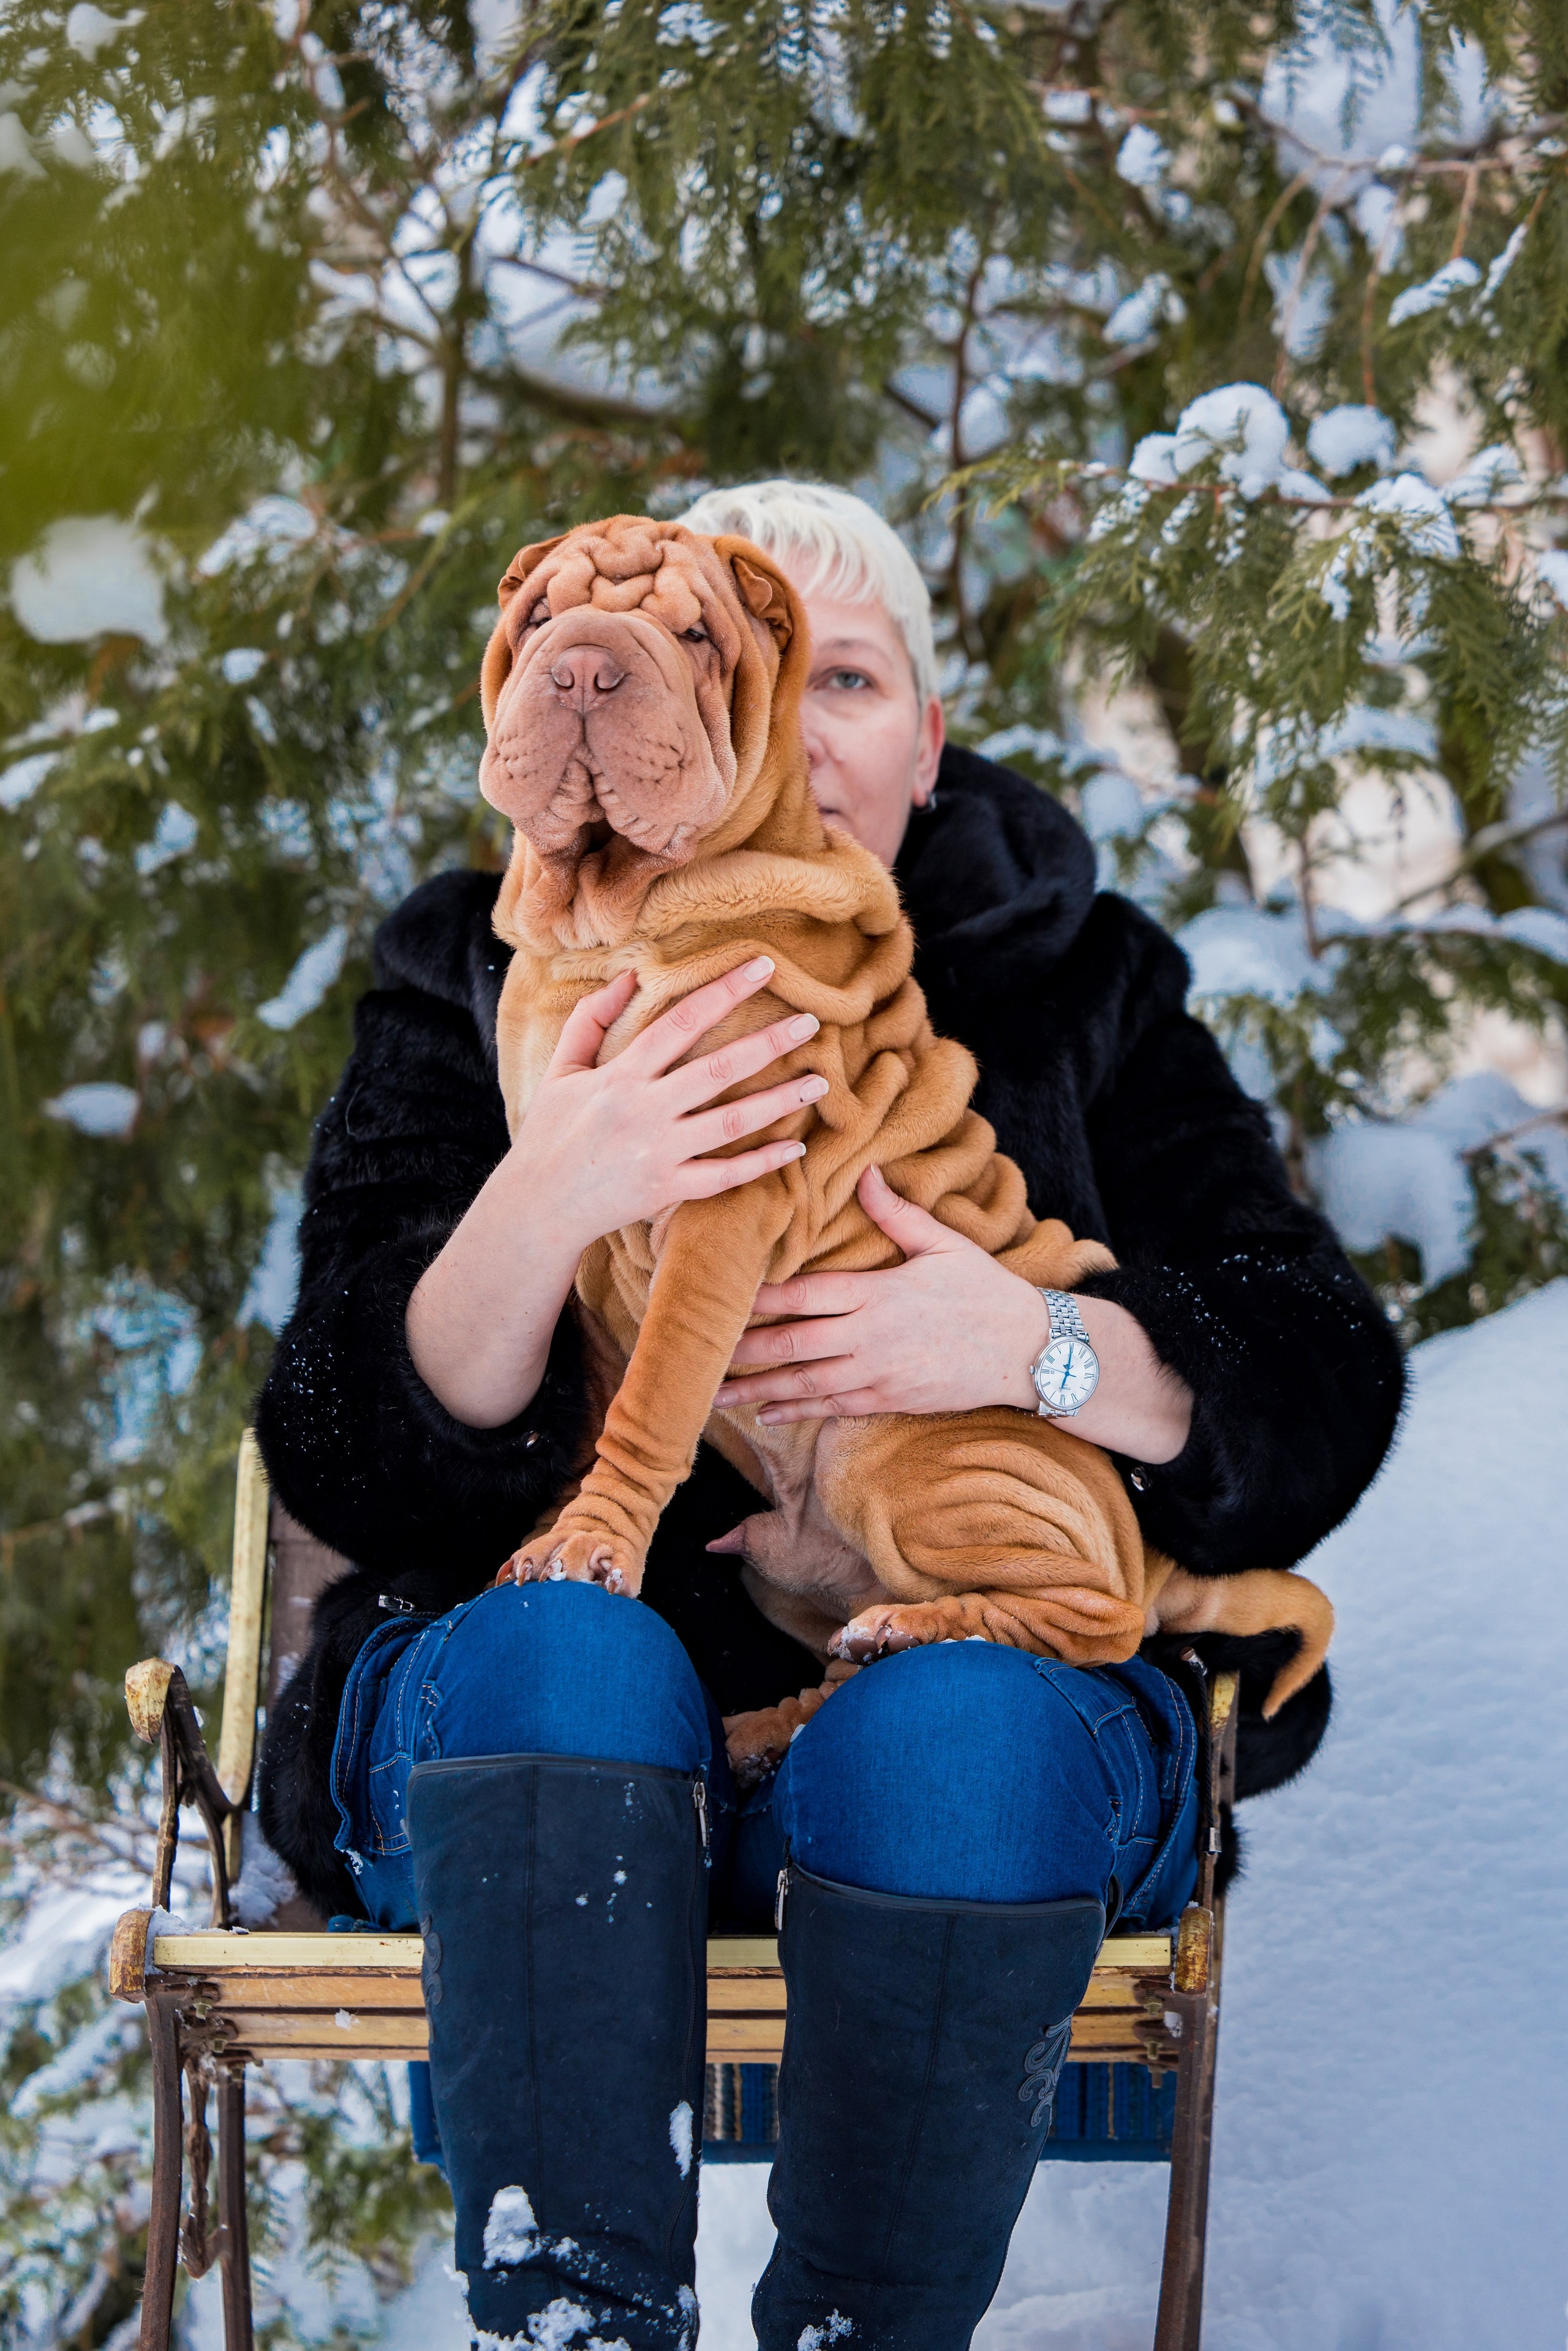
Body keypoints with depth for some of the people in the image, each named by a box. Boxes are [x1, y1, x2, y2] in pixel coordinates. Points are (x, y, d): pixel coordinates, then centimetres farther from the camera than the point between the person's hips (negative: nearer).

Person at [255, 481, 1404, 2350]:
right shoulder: (478, 989, 8)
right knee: (561, 1648, -33)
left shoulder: (1080, 989, 10)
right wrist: (537, 1209, -22)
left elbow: (1321, 1404, 2)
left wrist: (1044, 1346, -18)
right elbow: (351, 1473, -3)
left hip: (1005, 1674, 0)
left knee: (954, 1724, -33)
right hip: (543, 1733, 0)